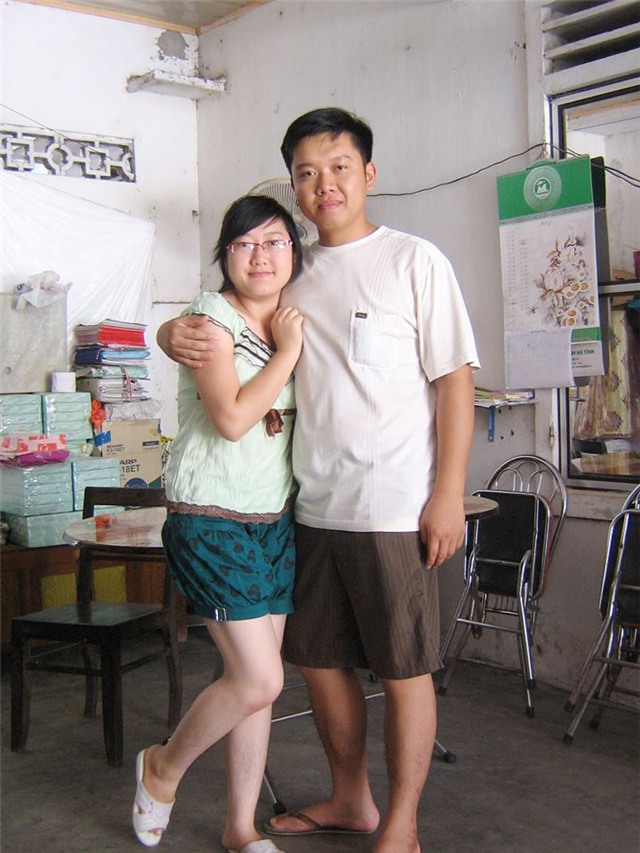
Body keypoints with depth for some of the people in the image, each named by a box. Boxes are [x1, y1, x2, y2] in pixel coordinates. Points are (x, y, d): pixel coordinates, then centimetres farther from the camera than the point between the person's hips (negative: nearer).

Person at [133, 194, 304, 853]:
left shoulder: (292, 324, 13)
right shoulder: (210, 318, -9)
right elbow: (232, 417, -21)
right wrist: (287, 352, -12)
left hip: (275, 521, 7)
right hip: (211, 520, -7)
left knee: (255, 681, 8)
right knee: (258, 680, -10)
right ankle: (163, 768, 17)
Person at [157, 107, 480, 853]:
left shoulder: (414, 261, -2)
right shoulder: (293, 275, 12)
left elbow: (455, 382, -5)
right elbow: (223, 322, 21)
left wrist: (448, 495, -12)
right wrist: (174, 333, -4)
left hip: (394, 509, -6)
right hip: (314, 507, 6)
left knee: (403, 669, 3)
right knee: (319, 659, 15)